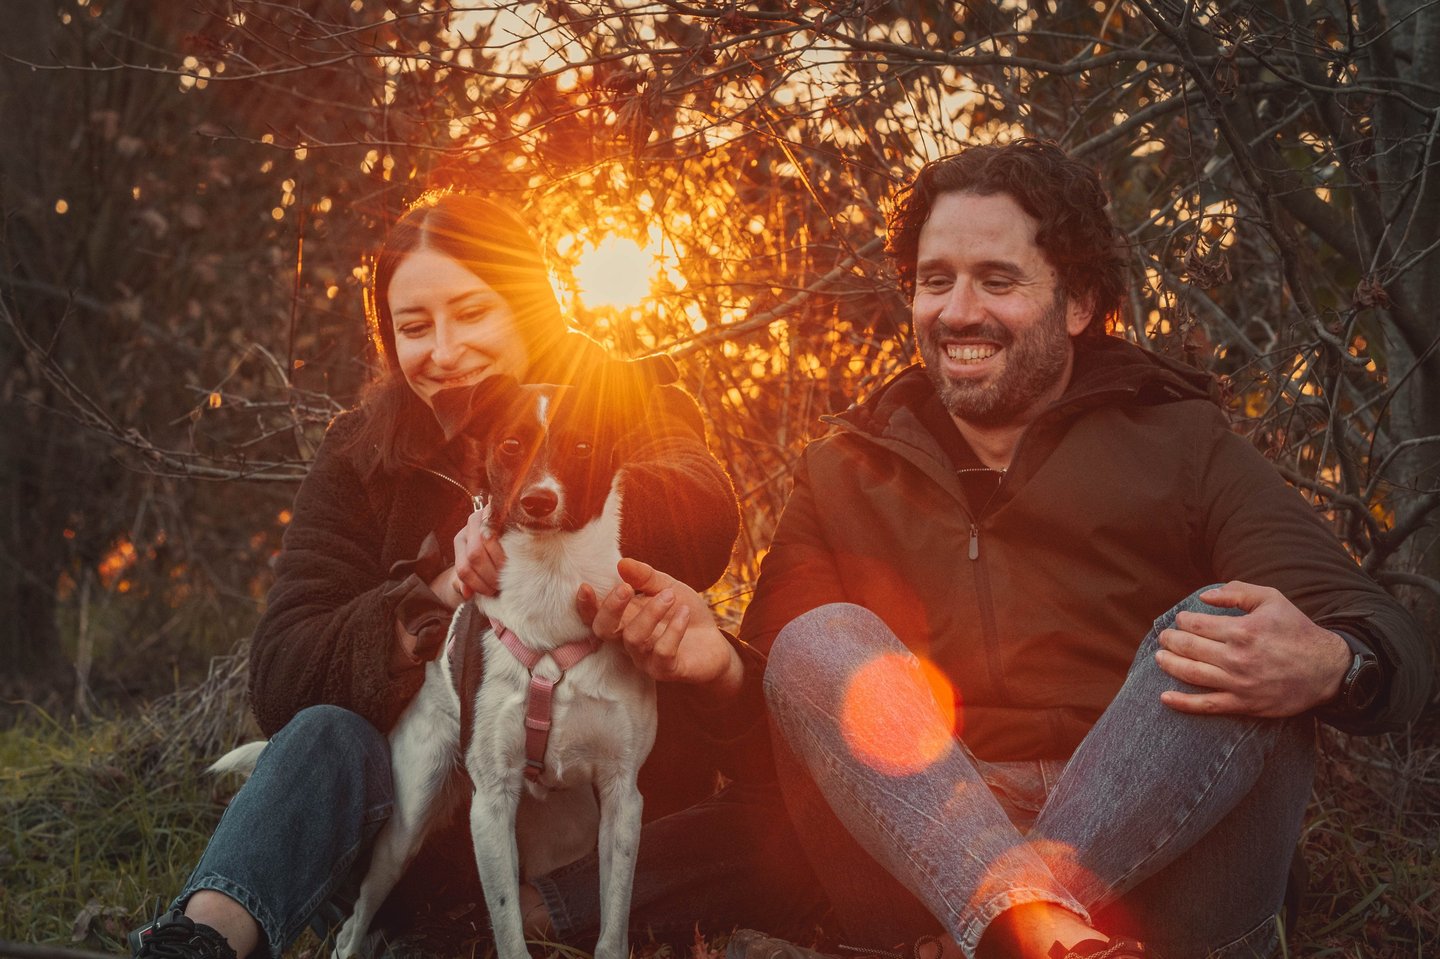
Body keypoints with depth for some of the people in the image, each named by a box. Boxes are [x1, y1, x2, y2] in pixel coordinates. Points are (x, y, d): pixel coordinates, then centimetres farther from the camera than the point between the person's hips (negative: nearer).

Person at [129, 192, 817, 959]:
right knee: (327, 736, -28)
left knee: (787, 836, -29)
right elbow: (280, 680, -11)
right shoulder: (361, 459, 1)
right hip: (444, 821, 1)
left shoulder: (632, 403, 0)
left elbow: (703, 523, -25)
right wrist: (438, 597, -27)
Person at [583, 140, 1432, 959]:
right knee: (820, 640, -18)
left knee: (1224, 623, -22)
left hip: (1163, 849, -1)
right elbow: (794, 696, 10)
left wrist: (1331, 666, -25)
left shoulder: (1178, 442, 12)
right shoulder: (844, 473, 18)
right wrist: (722, 661, -14)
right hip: (925, 859, 2)